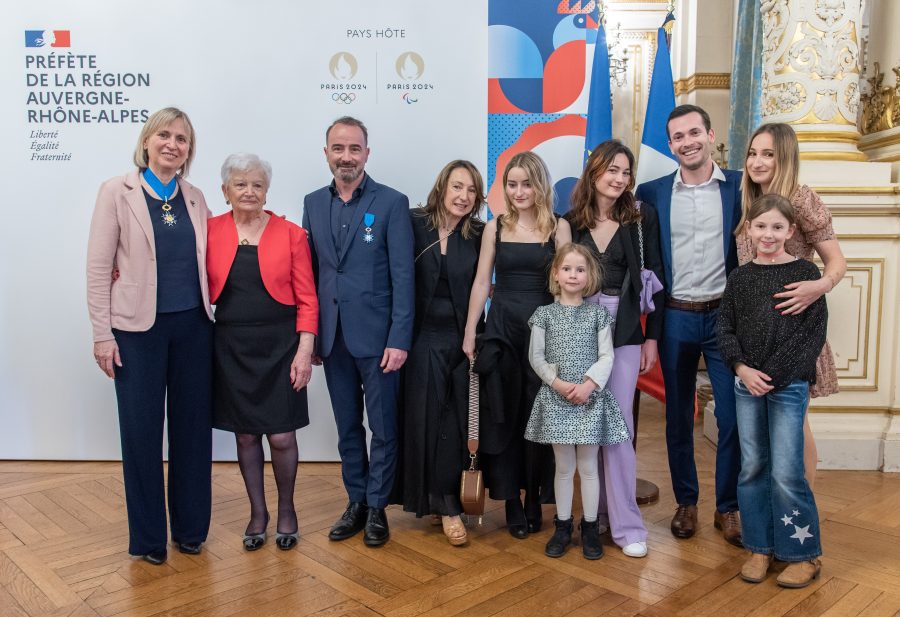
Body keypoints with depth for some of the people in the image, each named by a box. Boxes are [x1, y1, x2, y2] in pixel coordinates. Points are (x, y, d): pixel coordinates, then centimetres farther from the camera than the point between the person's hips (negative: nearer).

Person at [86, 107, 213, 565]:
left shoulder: (195, 198, 8)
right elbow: (98, 268, -5)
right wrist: (102, 333, -9)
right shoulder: (117, 192, -3)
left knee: (192, 426, 9)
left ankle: (190, 527, 26)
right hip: (138, 328, -3)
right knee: (142, 431, 5)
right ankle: (148, 535, 22)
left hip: (193, 325, 4)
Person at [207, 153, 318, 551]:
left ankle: (286, 510, 25)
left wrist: (304, 350, -8)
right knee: (245, 434, 10)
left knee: (281, 436, 1)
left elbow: (306, 300, -3)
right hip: (231, 348, 2)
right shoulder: (210, 231, 2)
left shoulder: (291, 234, -2)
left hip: (279, 346, -1)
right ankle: (257, 512, 28)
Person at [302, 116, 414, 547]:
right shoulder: (313, 203, 9)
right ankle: (356, 503, 29)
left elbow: (402, 276, -9)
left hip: (376, 335, -4)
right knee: (347, 428, 14)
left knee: (383, 428, 6)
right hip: (333, 337, 4)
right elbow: (310, 271, 10)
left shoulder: (392, 203, -5)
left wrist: (399, 339, -14)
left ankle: (377, 508, 22)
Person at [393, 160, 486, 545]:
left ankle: (444, 501, 19)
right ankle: (448, 505, 15)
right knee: (430, 419, 2)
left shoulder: (478, 235, 2)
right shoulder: (414, 224, -4)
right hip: (424, 337, -1)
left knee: (455, 421, 4)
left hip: (461, 339, 2)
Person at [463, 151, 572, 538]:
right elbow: (481, 282, 5)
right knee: (502, 415, 4)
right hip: (501, 328, 2)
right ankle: (511, 502, 17)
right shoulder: (495, 227, 5)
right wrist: (469, 333, 1)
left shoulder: (558, 227, 1)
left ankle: (534, 501, 19)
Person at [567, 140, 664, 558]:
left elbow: (654, 279, 1)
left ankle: (625, 523, 6)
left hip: (623, 332, -2)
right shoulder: (571, 222, 5)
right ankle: (598, 512, 22)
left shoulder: (642, 217, 2)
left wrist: (652, 337, -3)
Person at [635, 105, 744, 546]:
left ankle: (728, 507, 21)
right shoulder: (652, 193, 2)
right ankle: (686, 502, 27)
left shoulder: (740, 186, 0)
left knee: (733, 416, 3)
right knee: (678, 416, 11)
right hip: (675, 318, 1)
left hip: (726, 316, 0)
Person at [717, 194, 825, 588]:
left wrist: (774, 375, -13)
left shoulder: (805, 273, -2)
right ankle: (759, 548, 22)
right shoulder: (739, 277, 8)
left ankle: (803, 553, 14)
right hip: (747, 383, 3)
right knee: (752, 467, 8)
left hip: (789, 385, -3)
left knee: (786, 472, -4)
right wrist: (742, 368, -10)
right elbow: (725, 328, 7)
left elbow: (814, 333, -6)